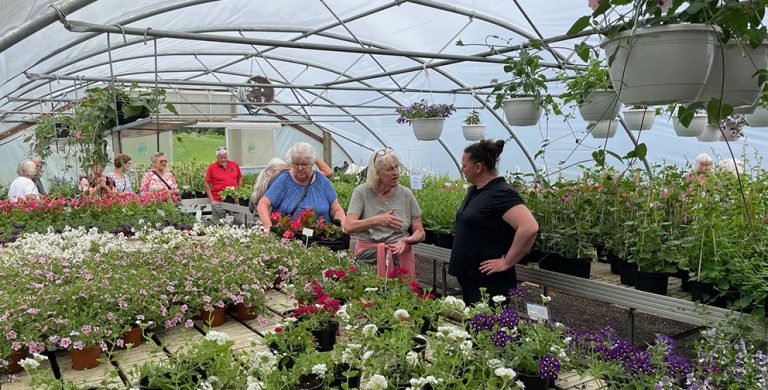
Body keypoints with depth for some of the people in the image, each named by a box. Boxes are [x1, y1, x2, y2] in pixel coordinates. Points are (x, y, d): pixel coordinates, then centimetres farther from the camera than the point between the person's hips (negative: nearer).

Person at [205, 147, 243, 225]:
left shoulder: (235, 165, 8)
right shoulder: (211, 167, 0)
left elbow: (240, 179, 18)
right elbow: (207, 184, 2)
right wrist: (211, 199, -4)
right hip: (218, 201, -2)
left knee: (239, 221, -1)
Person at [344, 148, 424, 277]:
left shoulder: (406, 194, 4)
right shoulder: (362, 192, -3)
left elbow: (420, 232, 7)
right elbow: (348, 227, -15)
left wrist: (408, 240, -15)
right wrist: (377, 220, -29)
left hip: (400, 256, 2)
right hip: (368, 257, -1)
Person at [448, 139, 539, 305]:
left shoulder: (501, 194, -19)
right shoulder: (474, 190, 9)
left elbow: (530, 227, -30)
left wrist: (507, 262, -22)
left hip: (490, 283, -9)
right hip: (468, 278, 9)